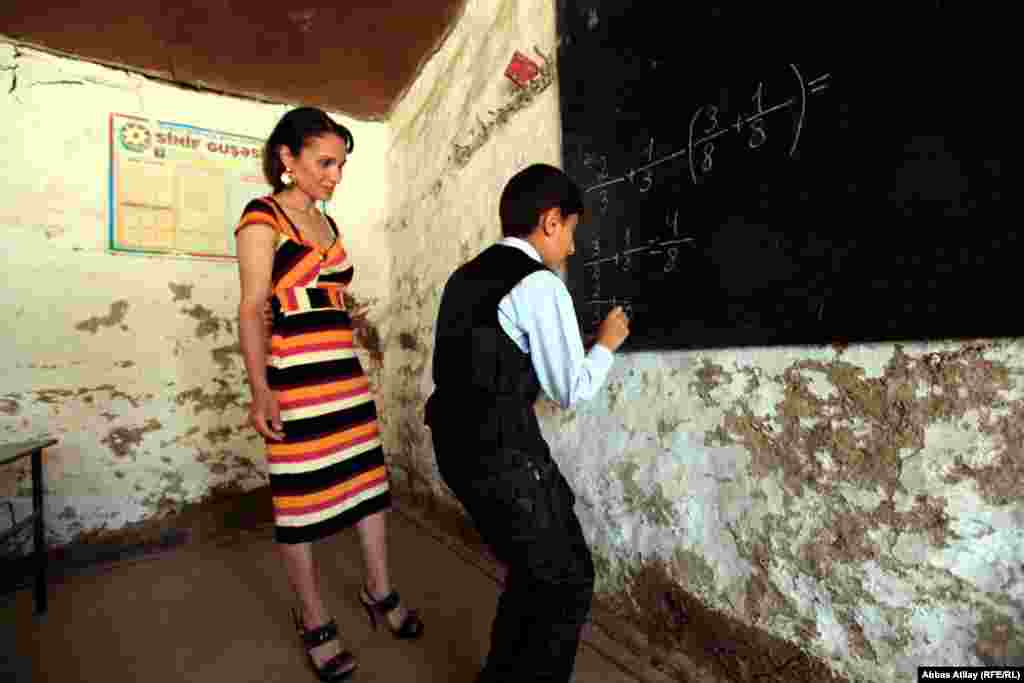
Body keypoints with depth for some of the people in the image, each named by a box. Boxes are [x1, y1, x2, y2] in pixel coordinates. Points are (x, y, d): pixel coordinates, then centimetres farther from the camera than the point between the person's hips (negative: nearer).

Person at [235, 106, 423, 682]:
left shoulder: (327, 223, 17)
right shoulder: (262, 216, -3)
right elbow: (252, 310, -10)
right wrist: (260, 389, -19)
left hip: (346, 371, 7)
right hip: (295, 375, -7)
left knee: (370, 479, 11)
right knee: (300, 497, 5)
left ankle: (380, 592, 31)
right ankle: (315, 621, 24)